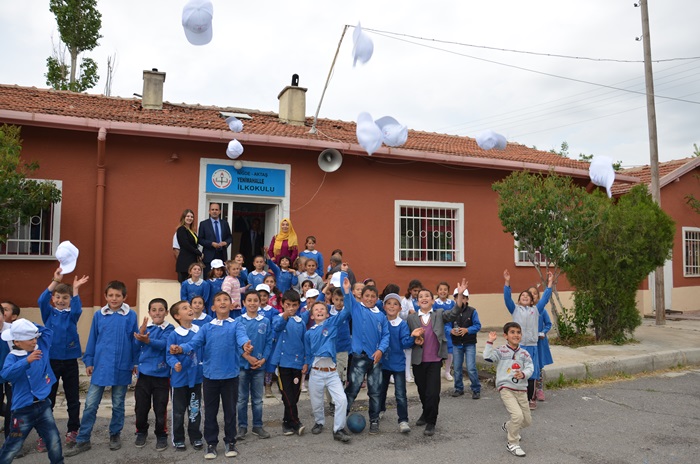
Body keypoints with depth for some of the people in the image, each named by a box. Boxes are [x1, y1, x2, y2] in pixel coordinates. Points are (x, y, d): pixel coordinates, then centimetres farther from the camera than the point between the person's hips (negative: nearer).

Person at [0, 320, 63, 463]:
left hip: (43, 405, 4)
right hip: (23, 409, -4)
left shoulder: (41, 348, 2)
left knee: (54, 442, 9)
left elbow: (48, 331, 15)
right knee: (13, 446, 8)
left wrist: (29, 327, 6)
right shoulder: (12, 357, -12)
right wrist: (27, 361, -42)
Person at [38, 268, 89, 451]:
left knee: (73, 398, 8)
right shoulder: (49, 312, 1)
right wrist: (55, 281, -29)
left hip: (70, 361, 0)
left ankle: (73, 431, 21)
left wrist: (75, 289, -30)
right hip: (51, 360, 0)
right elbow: (42, 300, -18)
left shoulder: (72, 314, 1)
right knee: (47, 399, 5)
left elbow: (77, 309, -22)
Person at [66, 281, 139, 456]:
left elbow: (135, 341, 1)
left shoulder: (131, 316, -5)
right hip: (100, 366, 1)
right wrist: (88, 362, 5)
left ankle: (115, 435, 29)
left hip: (122, 368, -1)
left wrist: (135, 363, 2)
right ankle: (82, 440, 15)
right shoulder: (98, 315, 0)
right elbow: (92, 340, 6)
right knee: (90, 404, 4)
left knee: (118, 404, 13)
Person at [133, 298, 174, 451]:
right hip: (144, 372, 3)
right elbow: (137, 344, -6)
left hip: (161, 374, -3)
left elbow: (163, 344, -21)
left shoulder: (169, 328, -5)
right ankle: (141, 433, 31)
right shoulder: (145, 327, 7)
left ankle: (161, 436, 18)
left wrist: (148, 340, -39)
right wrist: (141, 333, -26)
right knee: (141, 406, 11)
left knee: (160, 408, 3)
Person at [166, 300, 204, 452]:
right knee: (178, 410, 11)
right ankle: (178, 439, 26)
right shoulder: (174, 335, -13)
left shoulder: (200, 331, -2)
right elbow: (169, 355, -13)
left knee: (195, 409, 15)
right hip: (179, 378, -3)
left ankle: (195, 437, 29)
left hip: (196, 377, 3)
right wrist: (175, 364, -31)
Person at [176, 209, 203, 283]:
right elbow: (186, 245, -14)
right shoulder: (181, 229, -6)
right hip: (185, 261, -8)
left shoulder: (191, 230, 18)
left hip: (192, 260, 8)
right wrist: (199, 253, -6)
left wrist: (198, 254, -3)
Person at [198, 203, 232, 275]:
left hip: (222, 255, 2)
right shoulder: (203, 224, 4)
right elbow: (200, 239, 0)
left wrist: (226, 242, -8)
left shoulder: (225, 223, 12)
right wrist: (212, 243, -14)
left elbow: (230, 237, 15)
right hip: (209, 255, -2)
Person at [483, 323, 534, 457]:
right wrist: (490, 342, -22)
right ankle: (512, 444, 0)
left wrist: (523, 374, -25)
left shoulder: (524, 353, 6)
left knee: (527, 420, 14)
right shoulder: (501, 351, -5)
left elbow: (530, 368, -5)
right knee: (517, 415, -22)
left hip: (521, 390, 5)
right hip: (506, 389, -5)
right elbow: (487, 356, -21)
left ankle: (508, 427, 46)